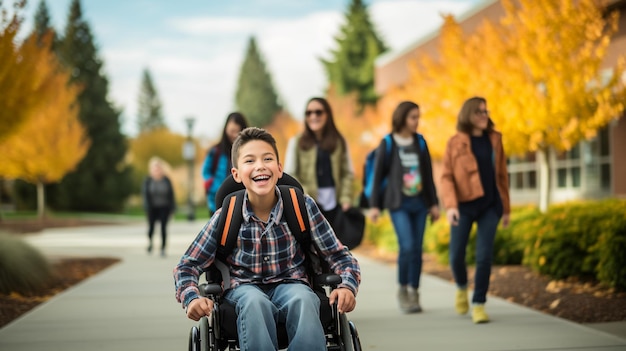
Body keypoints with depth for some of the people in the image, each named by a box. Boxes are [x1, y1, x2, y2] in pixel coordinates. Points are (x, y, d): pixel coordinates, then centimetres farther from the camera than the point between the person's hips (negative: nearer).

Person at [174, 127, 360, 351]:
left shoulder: (303, 206, -6)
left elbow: (338, 255, 2)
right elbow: (187, 266, 3)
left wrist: (347, 286, -20)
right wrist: (192, 298, -18)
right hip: (245, 289, 0)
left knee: (303, 301, -36)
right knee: (254, 302, -36)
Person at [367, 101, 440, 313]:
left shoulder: (420, 143, 9)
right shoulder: (387, 144, -1)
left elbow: (428, 174, 14)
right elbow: (378, 175, 1)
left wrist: (434, 203, 12)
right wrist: (374, 205, -2)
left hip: (419, 203, 4)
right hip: (399, 204, -4)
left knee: (417, 249, 2)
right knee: (407, 246, -15)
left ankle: (413, 294, 13)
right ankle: (402, 289, 5)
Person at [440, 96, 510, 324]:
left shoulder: (494, 139, 8)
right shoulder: (456, 142, -1)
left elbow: (501, 175, 12)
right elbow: (446, 176, -4)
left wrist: (506, 208, 12)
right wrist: (450, 205, -17)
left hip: (490, 205, 2)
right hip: (464, 205, -1)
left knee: (484, 256, -6)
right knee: (456, 255, -1)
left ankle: (479, 304, 6)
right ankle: (461, 287, 31)